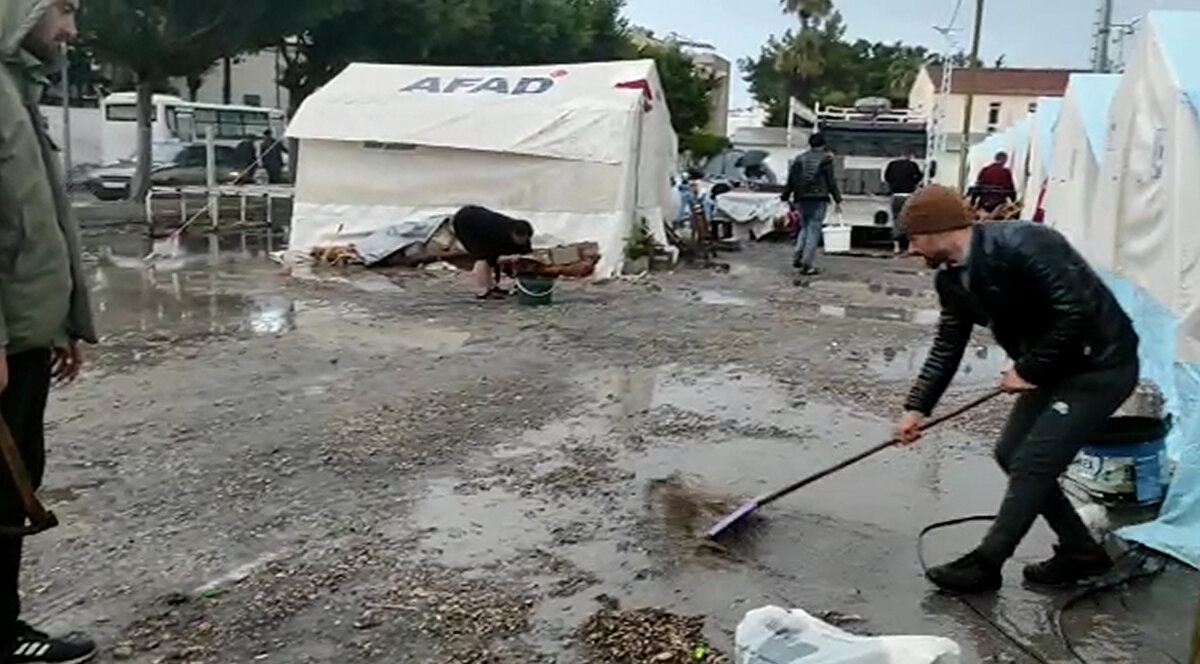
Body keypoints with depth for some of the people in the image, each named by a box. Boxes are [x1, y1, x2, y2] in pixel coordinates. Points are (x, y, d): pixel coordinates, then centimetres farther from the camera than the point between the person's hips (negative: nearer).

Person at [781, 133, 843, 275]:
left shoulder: (799, 159, 11)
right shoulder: (826, 159, -1)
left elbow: (790, 180, 11)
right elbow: (831, 182, -4)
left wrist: (785, 197, 17)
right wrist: (838, 201, 1)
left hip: (802, 199, 5)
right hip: (818, 199, -4)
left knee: (805, 228, 19)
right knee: (814, 230, -2)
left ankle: (798, 256, 2)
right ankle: (807, 264, -5)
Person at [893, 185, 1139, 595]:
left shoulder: (1019, 245, -27)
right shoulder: (952, 279, 0)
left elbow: (1075, 312, -29)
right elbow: (947, 347, 6)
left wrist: (1028, 370, -20)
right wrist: (917, 407, -1)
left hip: (1101, 365, -9)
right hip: (1053, 367, 9)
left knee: (1032, 462, -9)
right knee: (1011, 454, 9)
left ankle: (985, 563, 4)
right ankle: (1081, 551, 24)